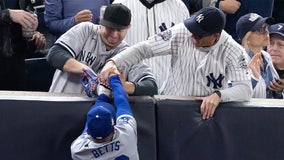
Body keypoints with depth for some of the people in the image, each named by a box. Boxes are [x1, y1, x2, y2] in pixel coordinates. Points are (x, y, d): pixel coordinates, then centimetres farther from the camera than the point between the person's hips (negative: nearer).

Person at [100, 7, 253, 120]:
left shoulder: (232, 51, -12)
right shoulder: (180, 33, -11)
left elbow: (245, 89, -16)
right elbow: (143, 48, -9)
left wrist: (218, 95, -35)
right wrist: (113, 62, -24)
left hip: (206, 113, 0)